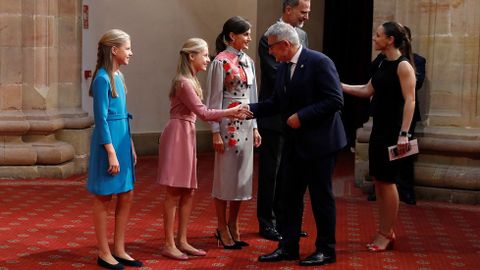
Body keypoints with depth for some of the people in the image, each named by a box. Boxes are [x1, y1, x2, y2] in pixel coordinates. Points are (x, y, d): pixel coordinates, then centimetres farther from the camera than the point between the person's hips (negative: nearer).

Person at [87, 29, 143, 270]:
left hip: (122, 140, 9)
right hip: (108, 142, -9)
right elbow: (101, 119, -17)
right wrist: (111, 153, -19)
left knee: (126, 197, 11)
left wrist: (131, 146, 17)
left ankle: (119, 250, 20)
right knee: (103, 198, 3)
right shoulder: (103, 78, -15)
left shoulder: (117, 76, 10)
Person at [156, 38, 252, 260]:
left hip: (187, 136, 10)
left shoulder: (190, 80, 16)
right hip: (178, 136, -10)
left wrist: (229, 114, 7)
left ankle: (182, 241, 15)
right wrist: (232, 111, -12)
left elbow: (200, 112, 12)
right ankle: (169, 245, 1)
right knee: (174, 193, -5)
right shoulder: (184, 82, -15)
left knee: (187, 192, 10)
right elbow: (204, 113, -18)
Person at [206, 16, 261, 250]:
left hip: (246, 125, 7)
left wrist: (255, 127, 12)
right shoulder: (221, 62, -9)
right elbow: (215, 98, -10)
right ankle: (222, 228, 12)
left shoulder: (248, 61, 12)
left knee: (242, 176, 11)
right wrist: (216, 132, -13)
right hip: (228, 125, -7)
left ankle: (233, 227, 22)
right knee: (226, 176, 1)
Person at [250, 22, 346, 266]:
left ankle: (326, 250, 15)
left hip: (319, 142, -8)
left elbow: (335, 100, -20)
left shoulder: (319, 62, -16)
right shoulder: (283, 68, 8)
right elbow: (276, 103, 12)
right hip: (294, 143, 8)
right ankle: (288, 246, 22)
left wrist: (301, 116, -21)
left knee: (321, 196, 3)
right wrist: (250, 109, -3)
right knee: (289, 195, 11)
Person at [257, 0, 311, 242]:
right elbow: (277, 77, -19)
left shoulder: (302, 35, 9)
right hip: (274, 115, -7)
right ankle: (266, 223, 13)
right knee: (270, 171, 3)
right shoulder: (269, 38, -14)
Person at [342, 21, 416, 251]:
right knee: (378, 180, 10)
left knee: (387, 181, -3)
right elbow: (367, 90, 20)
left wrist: (404, 134, -25)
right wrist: (340, 86, 15)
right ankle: (385, 232, 19)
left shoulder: (403, 66, -13)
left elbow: (410, 101, -18)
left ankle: (386, 235, 6)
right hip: (379, 128, 9)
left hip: (393, 130, -9)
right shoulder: (384, 64, 13)